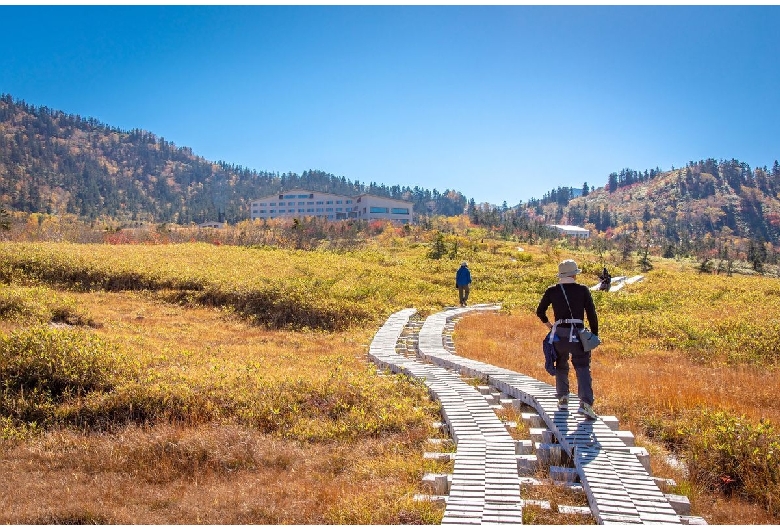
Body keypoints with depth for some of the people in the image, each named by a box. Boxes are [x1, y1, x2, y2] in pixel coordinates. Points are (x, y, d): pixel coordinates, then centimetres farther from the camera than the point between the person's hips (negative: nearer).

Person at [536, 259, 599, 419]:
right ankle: (585, 402, -17)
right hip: (578, 334, -2)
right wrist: (595, 336, 10)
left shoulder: (552, 291, 5)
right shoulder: (583, 290, 1)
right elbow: (592, 314, 1)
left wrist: (549, 324, 31)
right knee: (583, 369, -1)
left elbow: (540, 312, 13)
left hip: (559, 334, 2)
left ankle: (563, 399, 20)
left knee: (561, 367, 21)